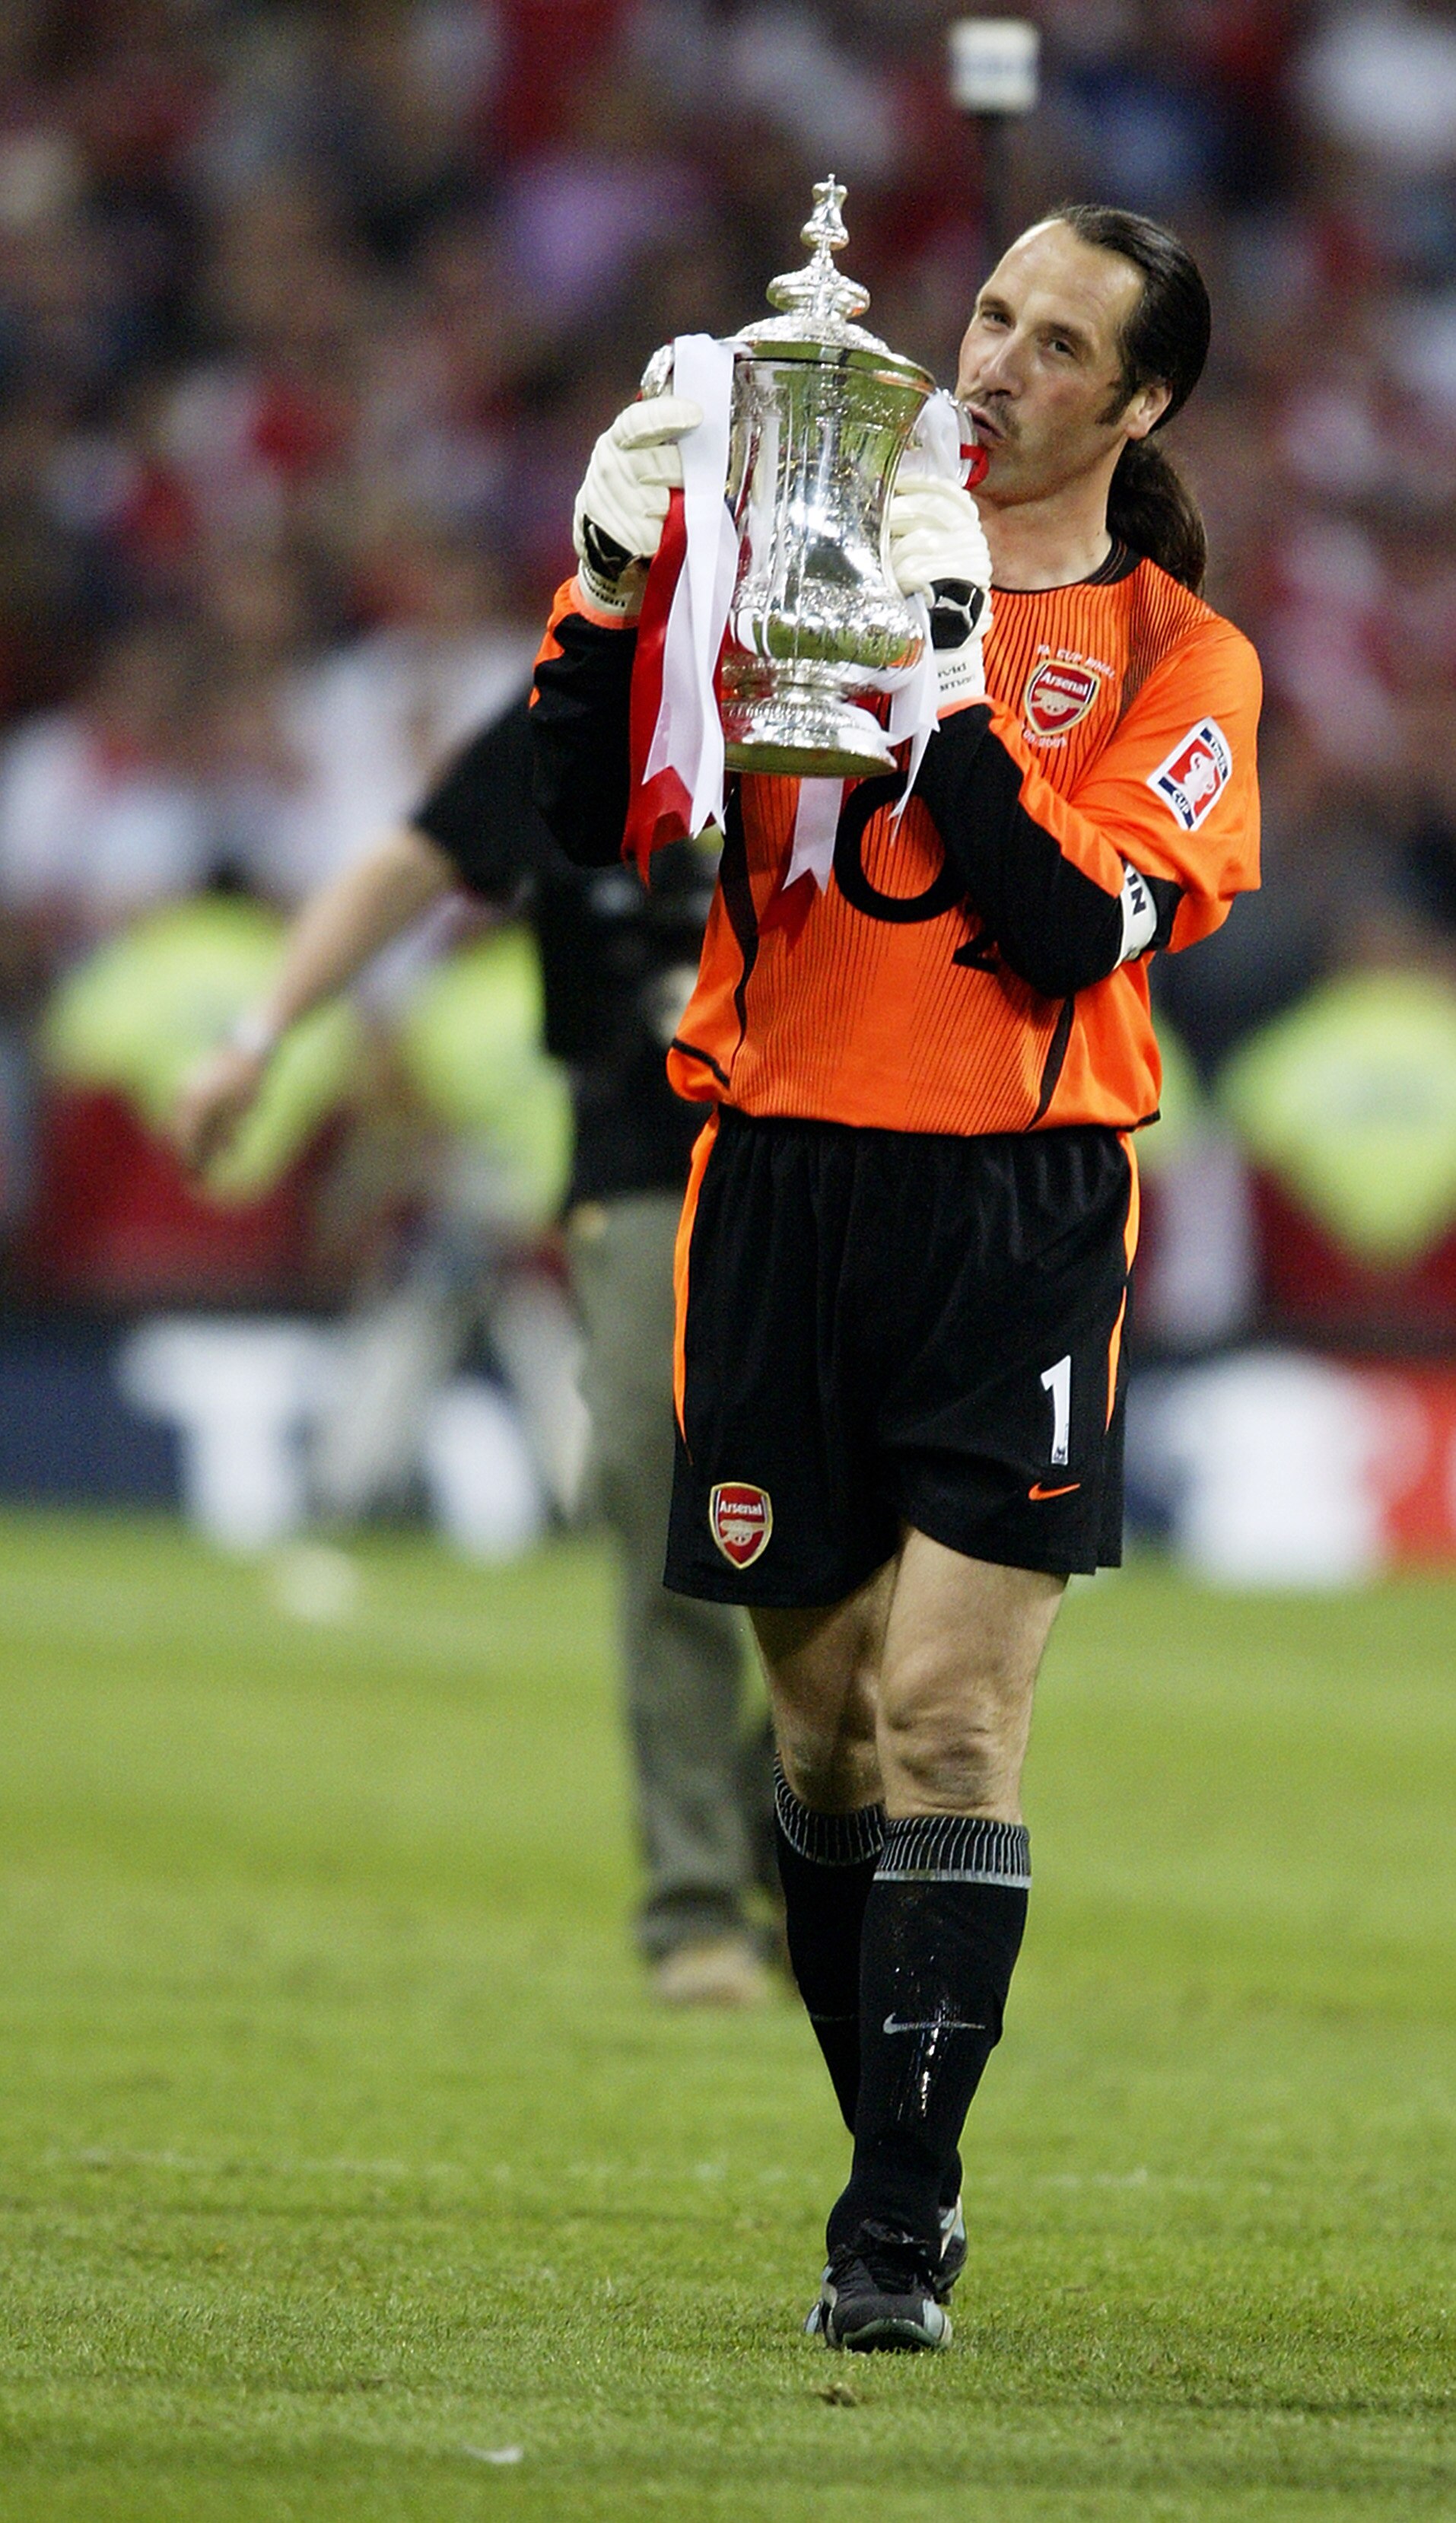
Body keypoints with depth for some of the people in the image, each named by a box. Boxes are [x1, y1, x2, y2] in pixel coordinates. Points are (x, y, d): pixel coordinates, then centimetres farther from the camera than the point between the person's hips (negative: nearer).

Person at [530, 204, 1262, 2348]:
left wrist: (959, 683, -18)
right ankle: (893, 2152, 22)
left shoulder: (1179, 657, 3)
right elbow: (591, 812, 4)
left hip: (1014, 1208, -3)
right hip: (782, 1185, 3)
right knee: (823, 1716, 8)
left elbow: (1068, 931, -11)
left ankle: (901, 2222, -11)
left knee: (950, 1711, -12)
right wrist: (611, 580, -10)